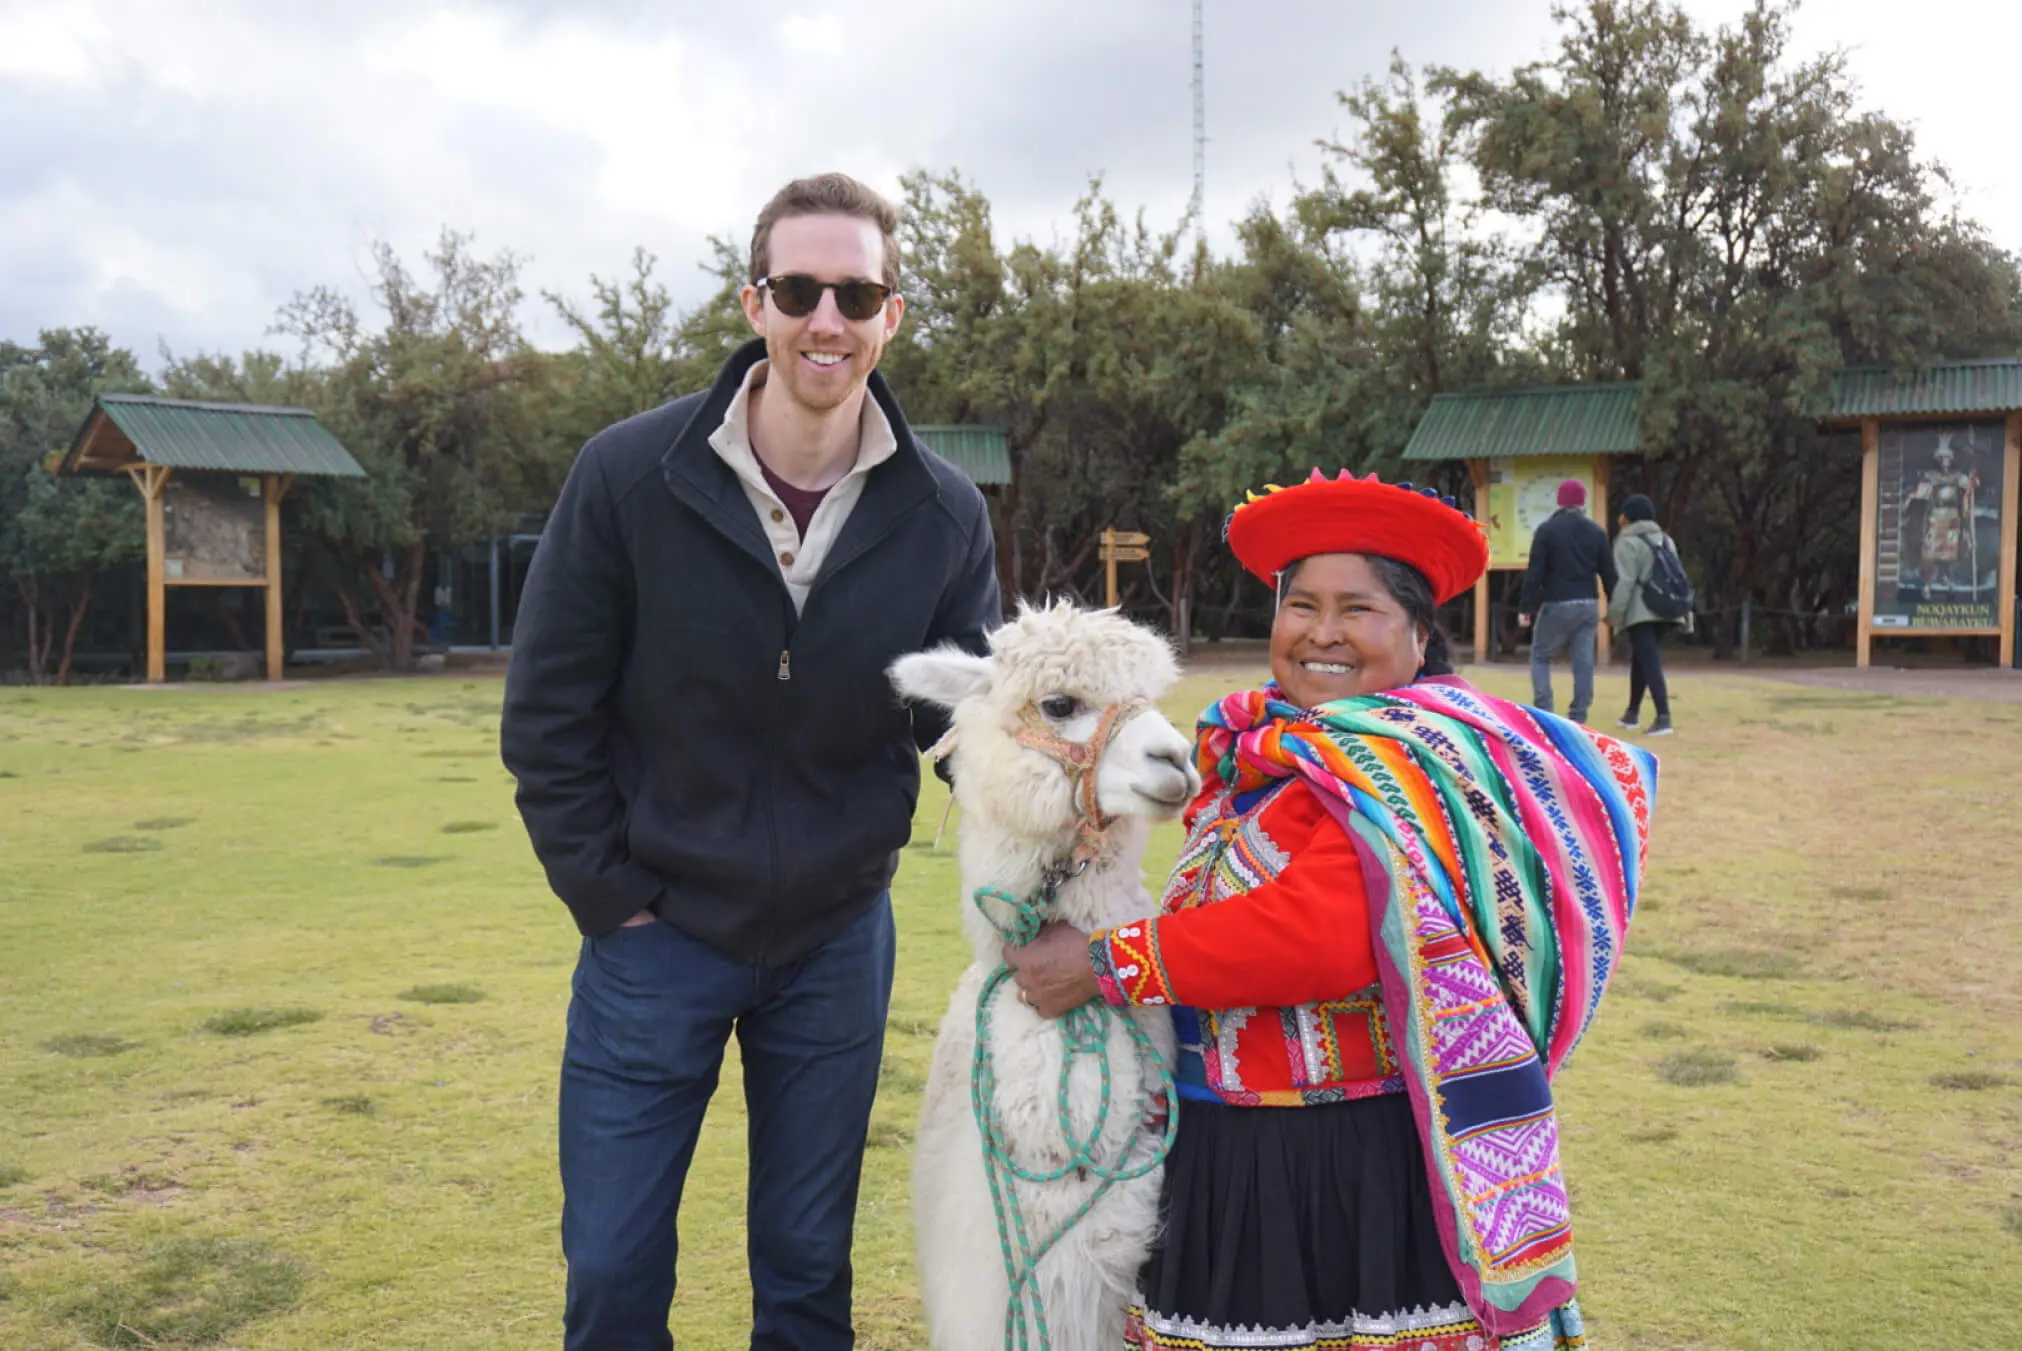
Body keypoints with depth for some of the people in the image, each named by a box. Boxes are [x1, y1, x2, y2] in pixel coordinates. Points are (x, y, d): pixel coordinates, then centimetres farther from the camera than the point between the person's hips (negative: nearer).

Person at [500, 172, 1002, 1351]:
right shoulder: (629, 476, -12)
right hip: (658, 933, -1)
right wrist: (611, 897, -7)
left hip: (838, 941, 2)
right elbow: (548, 710, -6)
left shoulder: (944, 513, -8)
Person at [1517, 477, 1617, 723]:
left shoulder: (1547, 529, -5)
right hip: (1588, 604, 4)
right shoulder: (1597, 531, 7)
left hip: (1556, 604, -3)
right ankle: (1578, 717, 4)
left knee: (1540, 656, 10)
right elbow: (1609, 573, 8)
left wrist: (1524, 607, -5)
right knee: (1584, 662, 6)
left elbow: (1534, 572, -9)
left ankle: (1543, 712, -1)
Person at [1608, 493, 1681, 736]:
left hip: (1639, 611, -8)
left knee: (1650, 661, -13)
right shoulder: (1665, 539, 17)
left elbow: (1624, 581, -15)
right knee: (1641, 658, 21)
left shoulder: (1628, 543, -7)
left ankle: (1663, 717, -23)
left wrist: (1614, 613, -12)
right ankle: (1632, 713, 31)